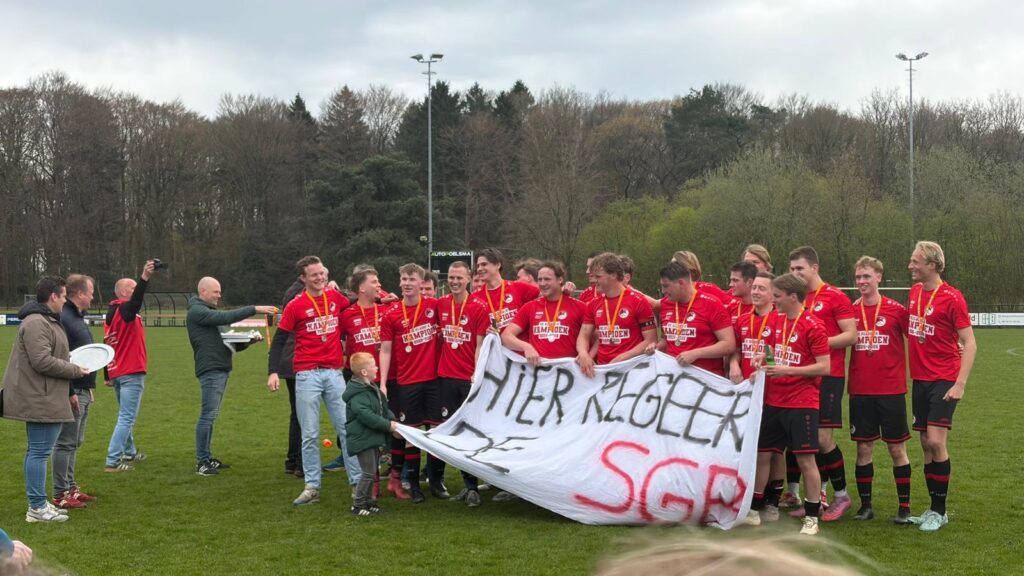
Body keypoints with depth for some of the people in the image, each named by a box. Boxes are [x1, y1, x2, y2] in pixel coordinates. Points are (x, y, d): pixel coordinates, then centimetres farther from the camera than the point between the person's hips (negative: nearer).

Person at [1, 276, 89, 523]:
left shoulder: (48, 321, 19)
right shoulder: (36, 323, -17)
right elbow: (42, 361, -24)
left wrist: (69, 392, 23)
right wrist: (76, 371, -13)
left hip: (46, 399, 11)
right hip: (39, 400, -11)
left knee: (37, 451, 15)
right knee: (39, 452, -7)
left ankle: (38, 502, 23)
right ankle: (37, 507, -3)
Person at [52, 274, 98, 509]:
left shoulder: (77, 317, 16)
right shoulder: (63, 318, -18)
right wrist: (70, 393, -24)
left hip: (83, 391, 10)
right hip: (72, 391, -10)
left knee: (73, 443, 16)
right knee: (65, 443, -3)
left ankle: (70, 488, 25)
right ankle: (60, 494, 3)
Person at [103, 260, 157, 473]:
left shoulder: (110, 315, 14)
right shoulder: (125, 310, -12)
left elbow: (107, 347, 17)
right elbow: (136, 301, -37)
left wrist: (108, 376, 22)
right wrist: (145, 278, -49)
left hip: (116, 373, 9)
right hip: (131, 373, -9)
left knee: (126, 416, 22)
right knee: (127, 418, -8)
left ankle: (129, 453, 34)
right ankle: (112, 461, -11)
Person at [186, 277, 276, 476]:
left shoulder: (211, 312, 23)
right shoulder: (197, 311, -8)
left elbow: (226, 339, 21)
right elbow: (226, 317, -20)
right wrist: (255, 309, -22)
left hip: (221, 370, 10)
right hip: (210, 370, -10)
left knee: (210, 415, 12)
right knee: (207, 415, -9)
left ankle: (206, 458, 17)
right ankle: (201, 462, -7)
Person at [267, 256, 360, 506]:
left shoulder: (336, 297, 7)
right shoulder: (296, 306, -1)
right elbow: (279, 340, 1)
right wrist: (273, 371, -9)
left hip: (334, 373, 3)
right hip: (307, 375, -2)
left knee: (347, 428, 2)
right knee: (310, 434, 2)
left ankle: (358, 482, 7)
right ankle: (312, 487, 8)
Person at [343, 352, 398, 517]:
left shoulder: (372, 389, 13)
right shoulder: (358, 394, -20)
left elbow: (383, 408, 19)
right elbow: (366, 415, -29)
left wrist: (392, 421, 2)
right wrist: (388, 425, -24)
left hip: (373, 438, 10)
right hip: (362, 438, -10)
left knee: (372, 471, 17)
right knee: (368, 472, -9)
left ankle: (368, 500, 28)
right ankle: (358, 505, 0)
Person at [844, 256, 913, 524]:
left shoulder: (896, 310, -4)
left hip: (891, 389, -2)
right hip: (860, 391, 2)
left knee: (897, 448, 4)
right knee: (864, 448, 6)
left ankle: (904, 506, 12)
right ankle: (865, 505, 16)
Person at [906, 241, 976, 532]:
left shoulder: (951, 298, -12)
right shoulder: (914, 292, 8)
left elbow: (970, 344, -11)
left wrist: (960, 384, -18)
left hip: (944, 380, -7)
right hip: (920, 379, 7)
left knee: (936, 442, -12)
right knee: (925, 444, 8)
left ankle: (940, 511, 0)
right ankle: (934, 509, 17)